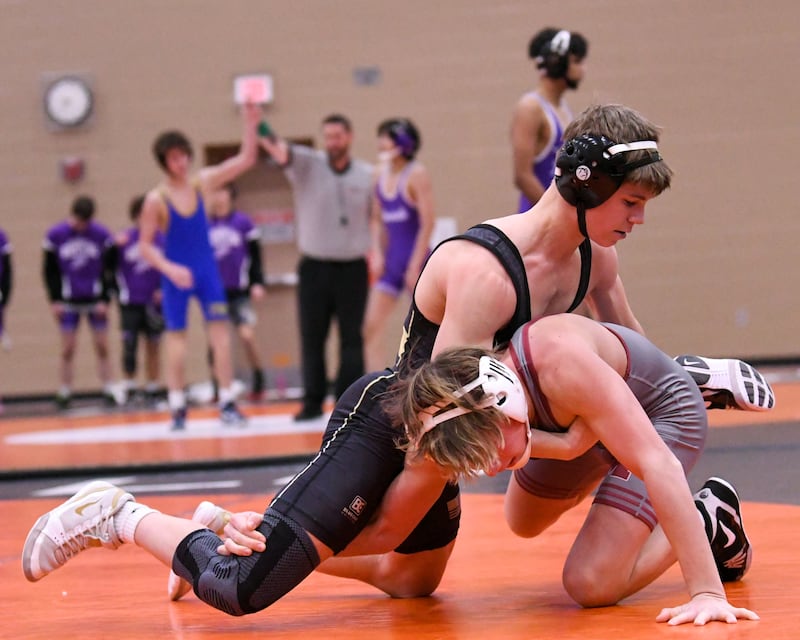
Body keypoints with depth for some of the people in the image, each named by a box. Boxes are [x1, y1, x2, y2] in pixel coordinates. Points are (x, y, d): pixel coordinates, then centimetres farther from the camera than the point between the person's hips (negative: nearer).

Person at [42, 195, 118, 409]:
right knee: (68, 349, 1)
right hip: (68, 301, 0)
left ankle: (108, 391, 5)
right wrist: (54, 300, -1)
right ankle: (65, 393, 7)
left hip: (96, 300, 0)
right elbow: (49, 270, 4)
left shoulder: (102, 235, -5)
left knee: (102, 346, 1)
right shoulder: (55, 235, -4)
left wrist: (105, 299, -4)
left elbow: (110, 269, 1)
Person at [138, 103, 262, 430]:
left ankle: (227, 404, 2)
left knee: (220, 335, -2)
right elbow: (145, 244, -9)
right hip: (176, 275, -3)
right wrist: (170, 269, -23)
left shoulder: (202, 182, -2)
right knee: (176, 341, 1)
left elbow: (245, 160, -2)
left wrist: (250, 125, -14)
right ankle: (177, 409, 8)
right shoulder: (156, 199, -12)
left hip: (207, 270, 3)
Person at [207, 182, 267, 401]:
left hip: (239, 292, -3)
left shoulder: (243, 223, -2)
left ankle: (258, 382, 3)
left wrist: (257, 283, -4)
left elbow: (255, 255, 2)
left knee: (247, 336, -13)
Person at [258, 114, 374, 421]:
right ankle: (312, 402, 9)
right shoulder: (308, 165, -2)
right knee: (312, 338, 2)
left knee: (352, 338, 0)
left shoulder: (367, 175, 3)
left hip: (353, 268, 0)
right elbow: (288, 154, -23)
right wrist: (276, 147, -46)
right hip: (314, 267, 0)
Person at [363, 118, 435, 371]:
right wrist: (377, 253, 1)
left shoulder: (416, 175, -10)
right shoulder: (381, 174, 8)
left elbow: (427, 224, -14)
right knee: (372, 326, -3)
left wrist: (415, 267, -17)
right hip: (391, 261, 6)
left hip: (415, 259, -6)